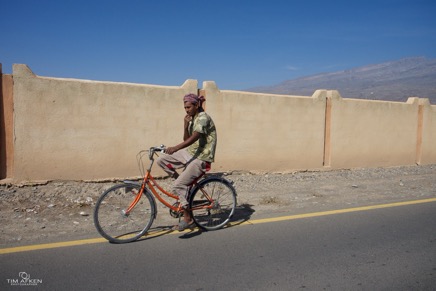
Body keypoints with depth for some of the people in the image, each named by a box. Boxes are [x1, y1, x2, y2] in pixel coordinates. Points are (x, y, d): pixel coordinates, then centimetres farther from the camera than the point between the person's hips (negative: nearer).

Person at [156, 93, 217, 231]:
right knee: (161, 160, 0)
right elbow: (186, 139, 12)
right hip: (190, 153, 9)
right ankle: (185, 184, 9)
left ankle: (187, 218, -4)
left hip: (201, 158, -9)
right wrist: (186, 125, -5)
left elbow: (193, 138, -28)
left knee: (178, 185, -18)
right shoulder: (193, 119, 14)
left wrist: (176, 148, -41)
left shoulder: (203, 118, -14)